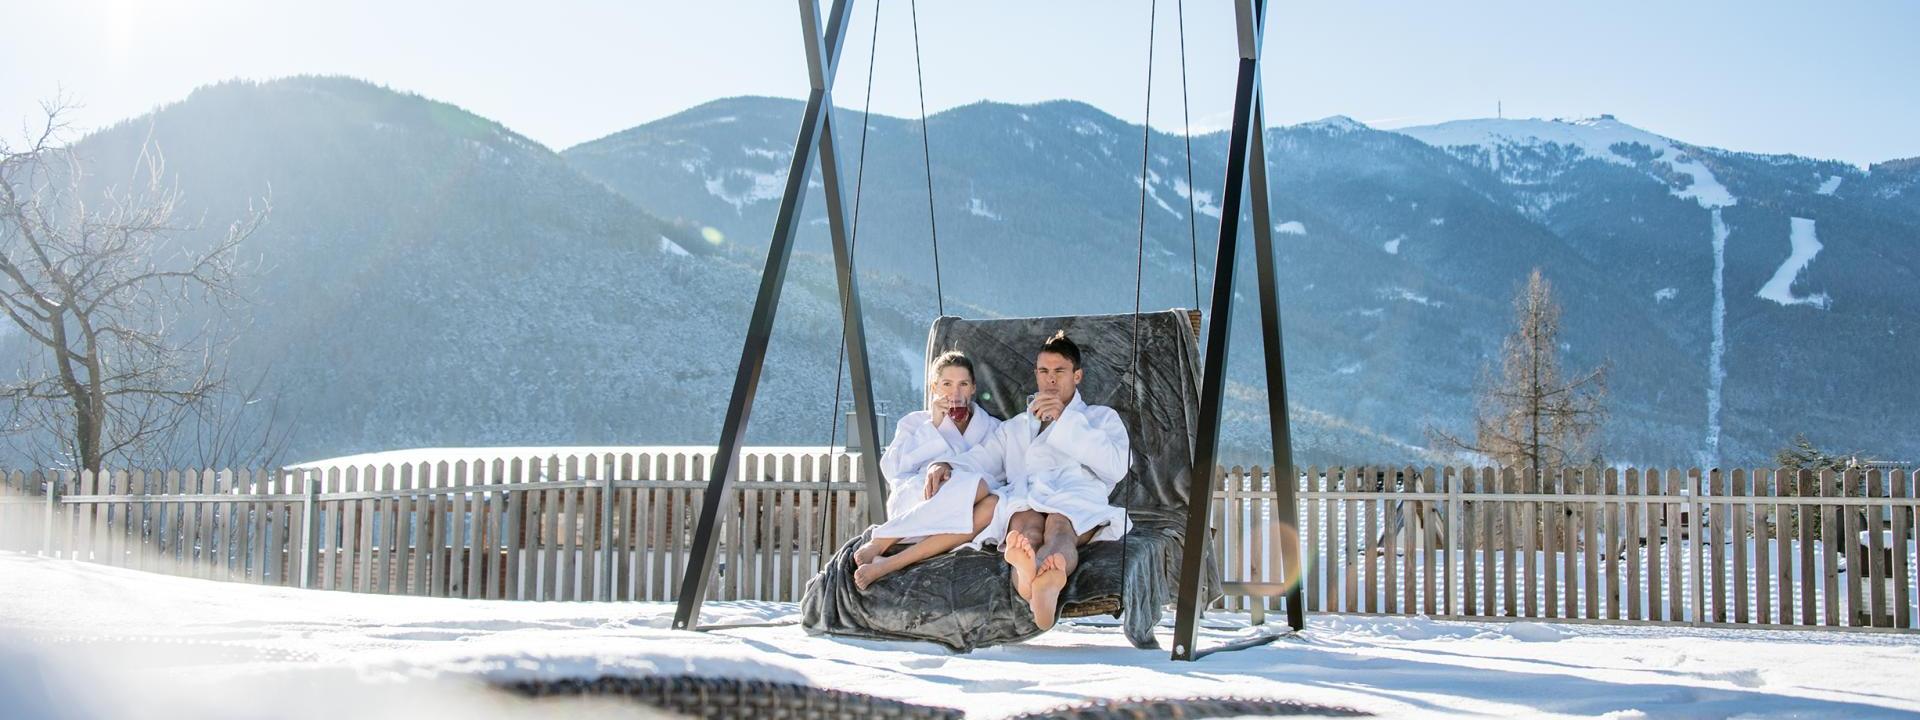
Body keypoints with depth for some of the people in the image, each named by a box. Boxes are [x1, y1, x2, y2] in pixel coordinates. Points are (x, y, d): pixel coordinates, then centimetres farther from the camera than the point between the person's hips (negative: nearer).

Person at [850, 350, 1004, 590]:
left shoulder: (991, 428, 24)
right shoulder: (915, 422, 23)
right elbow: (891, 467, 5)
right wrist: (933, 426, 1)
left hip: (962, 524, 2)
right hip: (912, 503, -2)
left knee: (993, 503, -36)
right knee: (978, 486, -33)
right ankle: (878, 544, -33)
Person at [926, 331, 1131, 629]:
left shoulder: (1101, 417, 30)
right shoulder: (1014, 428, 39)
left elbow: (1116, 466, 9)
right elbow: (978, 459, 23)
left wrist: (1065, 420, 3)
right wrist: (945, 465, -1)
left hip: (1078, 496, -1)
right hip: (1023, 500, 2)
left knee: (1059, 526, -40)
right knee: (1028, 526, -38)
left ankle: (1042, 581, -76)